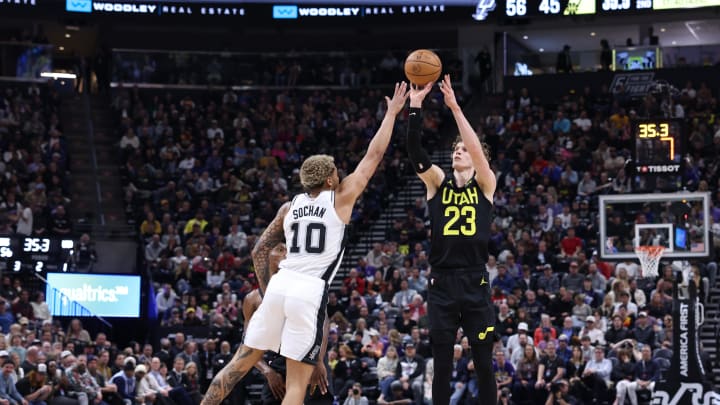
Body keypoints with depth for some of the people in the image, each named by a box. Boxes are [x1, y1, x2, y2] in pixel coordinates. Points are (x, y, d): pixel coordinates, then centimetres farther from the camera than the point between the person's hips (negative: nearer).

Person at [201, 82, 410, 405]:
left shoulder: (289, 207, 16)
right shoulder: (340, 199, 3)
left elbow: (259, 251, 16)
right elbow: (374, 155, 8)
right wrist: (392, 113, 17)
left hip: (280, 285, 5)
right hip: (310, 292, -5)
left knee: (241, 363, 12)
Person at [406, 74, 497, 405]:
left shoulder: (485, 185, 4)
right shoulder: (437, 183, 8)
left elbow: (477, 148, -12)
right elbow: (414, 152, -7)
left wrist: (455, 107, -19)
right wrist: (415, 108, -18)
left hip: (475, 282, -1)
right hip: (441, 282, 1)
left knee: (483, 363, 4)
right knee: (442, 364, 4)